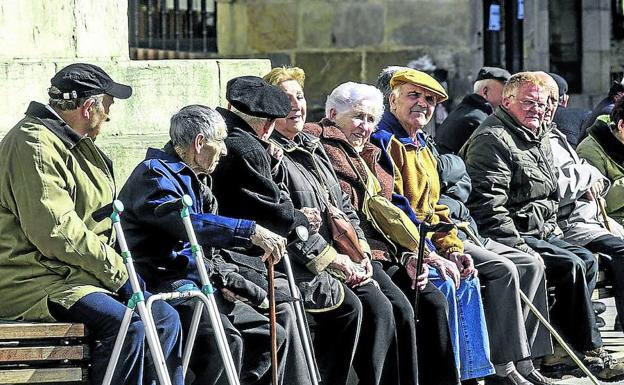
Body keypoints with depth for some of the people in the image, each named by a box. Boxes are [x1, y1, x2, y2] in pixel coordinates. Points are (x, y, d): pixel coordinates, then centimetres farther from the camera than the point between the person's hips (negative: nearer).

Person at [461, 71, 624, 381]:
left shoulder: (540, 139, 18)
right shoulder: (492, 140, -15)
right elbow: (488, 203, -24)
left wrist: (552, 227, 18)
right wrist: (517, 246, -27)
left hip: (541, 231, 11)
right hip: (511, 235, -11)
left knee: (587, 260, 4)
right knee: (571, 266, -20)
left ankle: (555, 347, 0)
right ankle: (589, 352, -11)